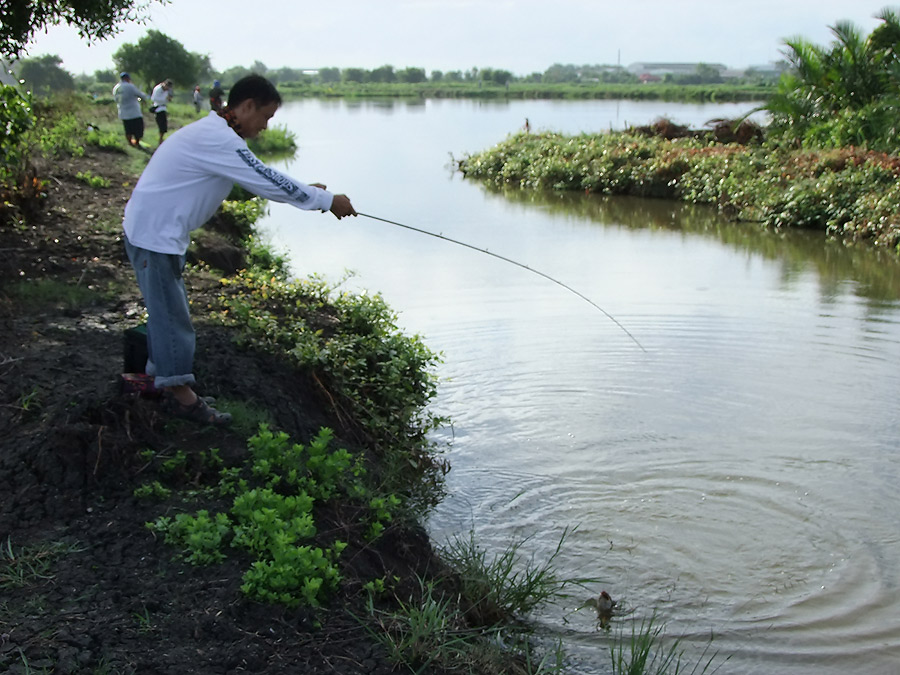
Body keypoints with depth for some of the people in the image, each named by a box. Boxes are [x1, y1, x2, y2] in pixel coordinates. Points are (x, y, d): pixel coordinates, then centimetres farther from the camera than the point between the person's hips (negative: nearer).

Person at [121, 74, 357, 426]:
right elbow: (268, 182, -22)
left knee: (167, 309, 18)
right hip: (153, 234, -10)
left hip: (161, 232, 10)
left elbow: (260, 177, 20)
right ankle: (182, 396, 9)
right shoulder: (218, 139, -22)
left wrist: (306, 191, 13)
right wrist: (328, 201, -14)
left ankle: (162, 377, 30)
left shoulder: (214, 133, 11)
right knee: (171, 314, -1)